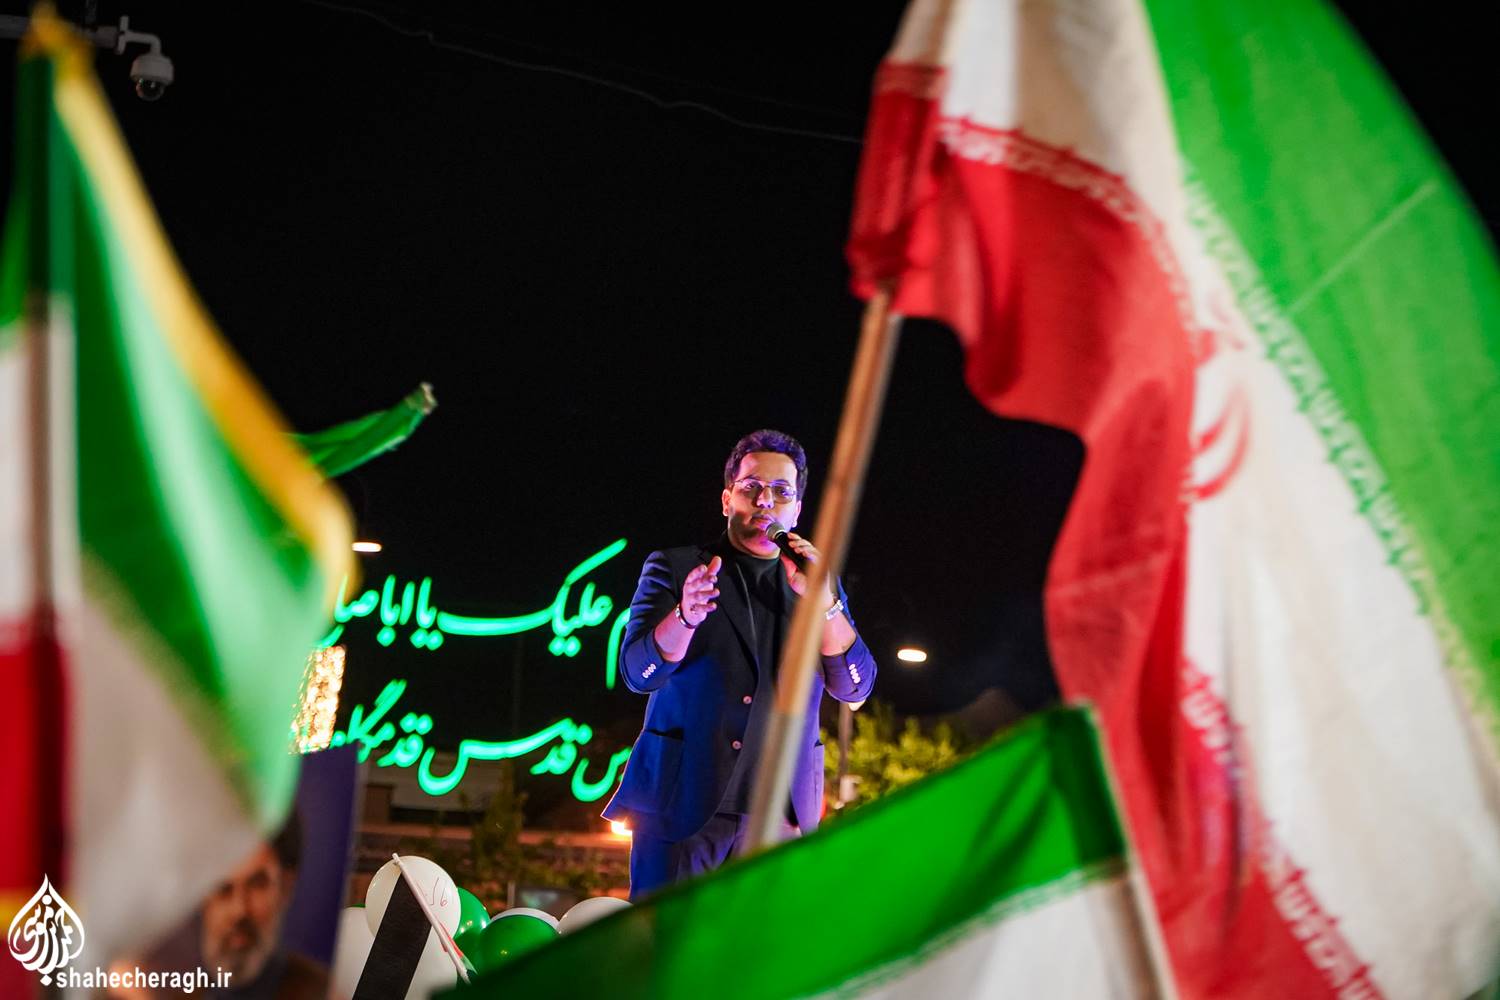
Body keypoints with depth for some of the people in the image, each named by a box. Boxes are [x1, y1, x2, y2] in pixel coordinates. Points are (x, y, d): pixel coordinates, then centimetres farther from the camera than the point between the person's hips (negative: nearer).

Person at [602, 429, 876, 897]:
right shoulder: (673, 568, 6)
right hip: (682, 805, -2)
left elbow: (855, 688, 3)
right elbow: (637, 672, -6)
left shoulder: (819, 586, 14)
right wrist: (686, 616, -26)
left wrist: (823, 602, -12)